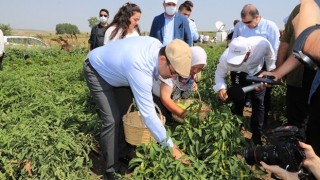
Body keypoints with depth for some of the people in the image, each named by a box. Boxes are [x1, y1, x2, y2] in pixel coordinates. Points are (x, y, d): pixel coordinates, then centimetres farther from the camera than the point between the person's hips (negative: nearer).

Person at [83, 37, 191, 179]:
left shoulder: (158, 46, -19)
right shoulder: (139, 70, -43)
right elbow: (148, 114, -41)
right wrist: (170, 146, -34)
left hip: (112, 66, 8)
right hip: (97, 71, -8)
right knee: (112, 119, -17)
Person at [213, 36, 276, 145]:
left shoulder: (262, 44, -41)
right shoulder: (225, 58, -39)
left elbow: (270, 56, -16)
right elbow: (219, 74, -19)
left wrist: (271, 73, -2)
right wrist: (221, 88, -40)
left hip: (258, 74, 1)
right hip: (239, 76, 0)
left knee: (258, 103, 4)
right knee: (238, 103, 3)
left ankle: (256, 136, 20)